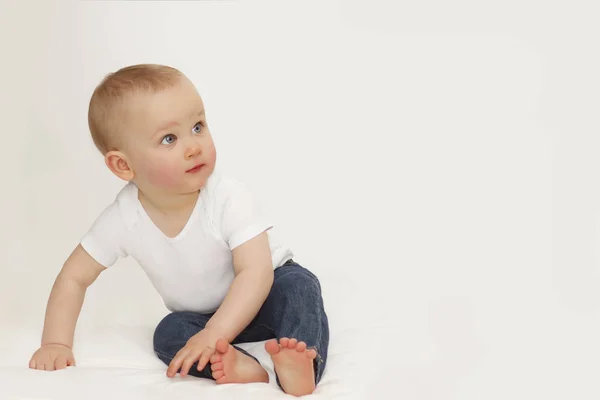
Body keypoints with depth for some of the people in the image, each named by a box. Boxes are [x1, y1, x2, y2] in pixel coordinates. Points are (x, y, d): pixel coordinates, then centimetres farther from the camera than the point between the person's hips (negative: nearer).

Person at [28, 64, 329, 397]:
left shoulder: (230, 198, -29)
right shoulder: (124, 218, -20)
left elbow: (256, 272, -34)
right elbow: (74, 277, -8)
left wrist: (214, 333, -45)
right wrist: (56, 343, -18)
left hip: (263, 295, -3)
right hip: (201, 315, 3)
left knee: (298, 283, -31)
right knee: (168, 332, -25)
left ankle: (297, 367, -50)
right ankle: (243, 367, -45)